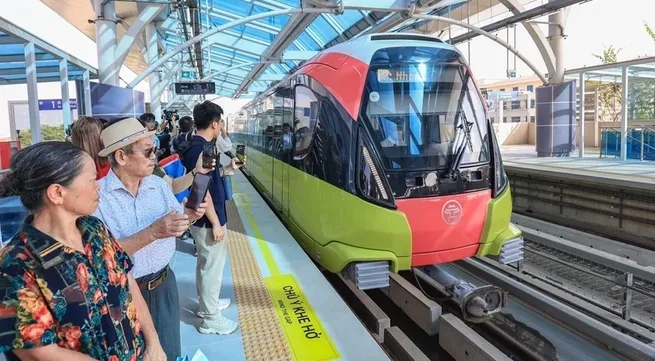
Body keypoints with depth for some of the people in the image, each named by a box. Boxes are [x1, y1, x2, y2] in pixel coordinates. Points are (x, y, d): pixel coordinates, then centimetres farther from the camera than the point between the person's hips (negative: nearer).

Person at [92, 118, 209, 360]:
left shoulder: (159, 185, -2)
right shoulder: (97, 195, -20)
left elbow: (175, 228, 6)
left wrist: (190, 215, -15)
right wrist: (152, 233, -32)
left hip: (163, 284, 5)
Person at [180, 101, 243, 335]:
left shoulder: (198, 147, 8)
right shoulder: (199, 150, -23)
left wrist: (228, 169, 17)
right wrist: (216, 223, -21)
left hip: (204, 220, 10)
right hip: (208, 221, -10)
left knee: (205, 264, 22)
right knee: (213, 267, 2)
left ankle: (206, 304, 39)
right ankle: (211, 319, 15)